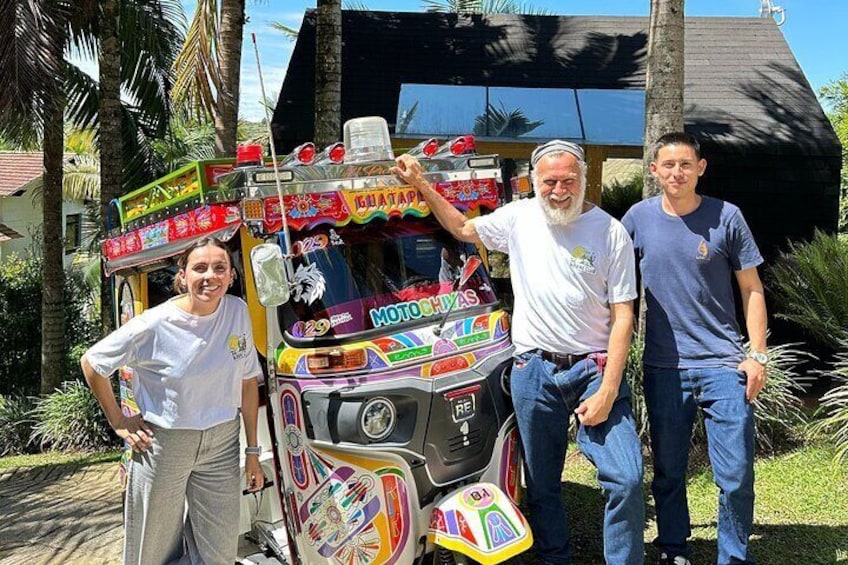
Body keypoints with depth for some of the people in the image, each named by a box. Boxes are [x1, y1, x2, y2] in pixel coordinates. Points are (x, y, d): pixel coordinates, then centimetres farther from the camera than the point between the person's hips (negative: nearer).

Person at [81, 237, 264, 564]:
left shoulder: (238, 312, -4)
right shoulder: (155, 325, -15)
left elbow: (248, 382, 5)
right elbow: (91, 364, -2)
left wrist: (253, 451, 6)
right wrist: (119, 423, -2)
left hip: (221, 443, 3)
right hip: (164, 443, -3)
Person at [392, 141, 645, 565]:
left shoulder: (611, 232, -4)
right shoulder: (518, 217, 5)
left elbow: (622, 316, -5)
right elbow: (464, 229, 23)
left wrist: (608, 391, -12)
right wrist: (421, 185, 15)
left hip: (595, 368, -2)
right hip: (534, 370, 2)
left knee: (626, 478, -11)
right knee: (541, 484, 11)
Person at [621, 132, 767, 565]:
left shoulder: (726, 217, -1)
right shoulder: (639, 218, 2)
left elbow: (751, 288, 4)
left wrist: (758, 354, -3)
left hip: (724, 365, -1)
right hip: (663, 366, 2)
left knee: (736, 476, -2)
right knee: (668, 472, 12)